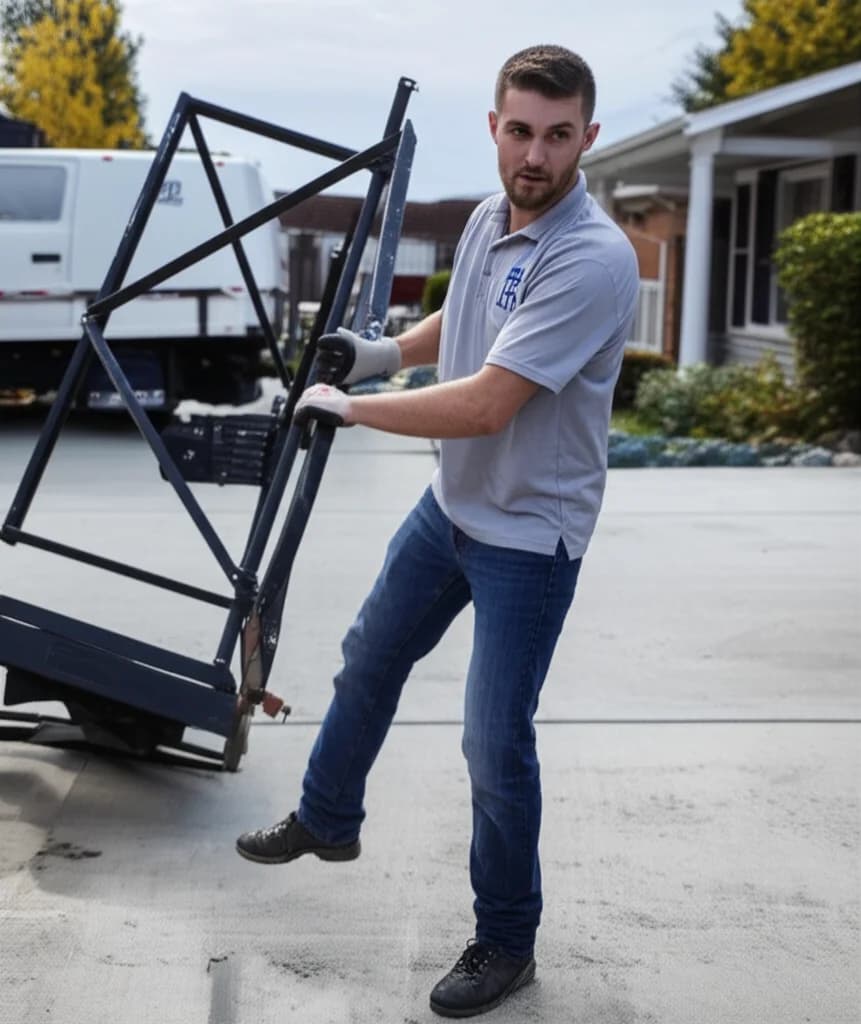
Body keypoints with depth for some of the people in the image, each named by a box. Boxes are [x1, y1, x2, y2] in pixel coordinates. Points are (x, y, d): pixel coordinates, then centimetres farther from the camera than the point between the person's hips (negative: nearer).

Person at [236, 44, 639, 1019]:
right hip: (450, 504, 8)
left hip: (529, 536, -8)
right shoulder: (488, 218, 0)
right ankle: (327, 819, 48)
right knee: (369, 659, 23)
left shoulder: (594, 260, -27)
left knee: (495, 747, -2)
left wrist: (345, 406, -20)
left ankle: (506, 944, 19)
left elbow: (485, 404, -31)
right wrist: (381, 350, 3)